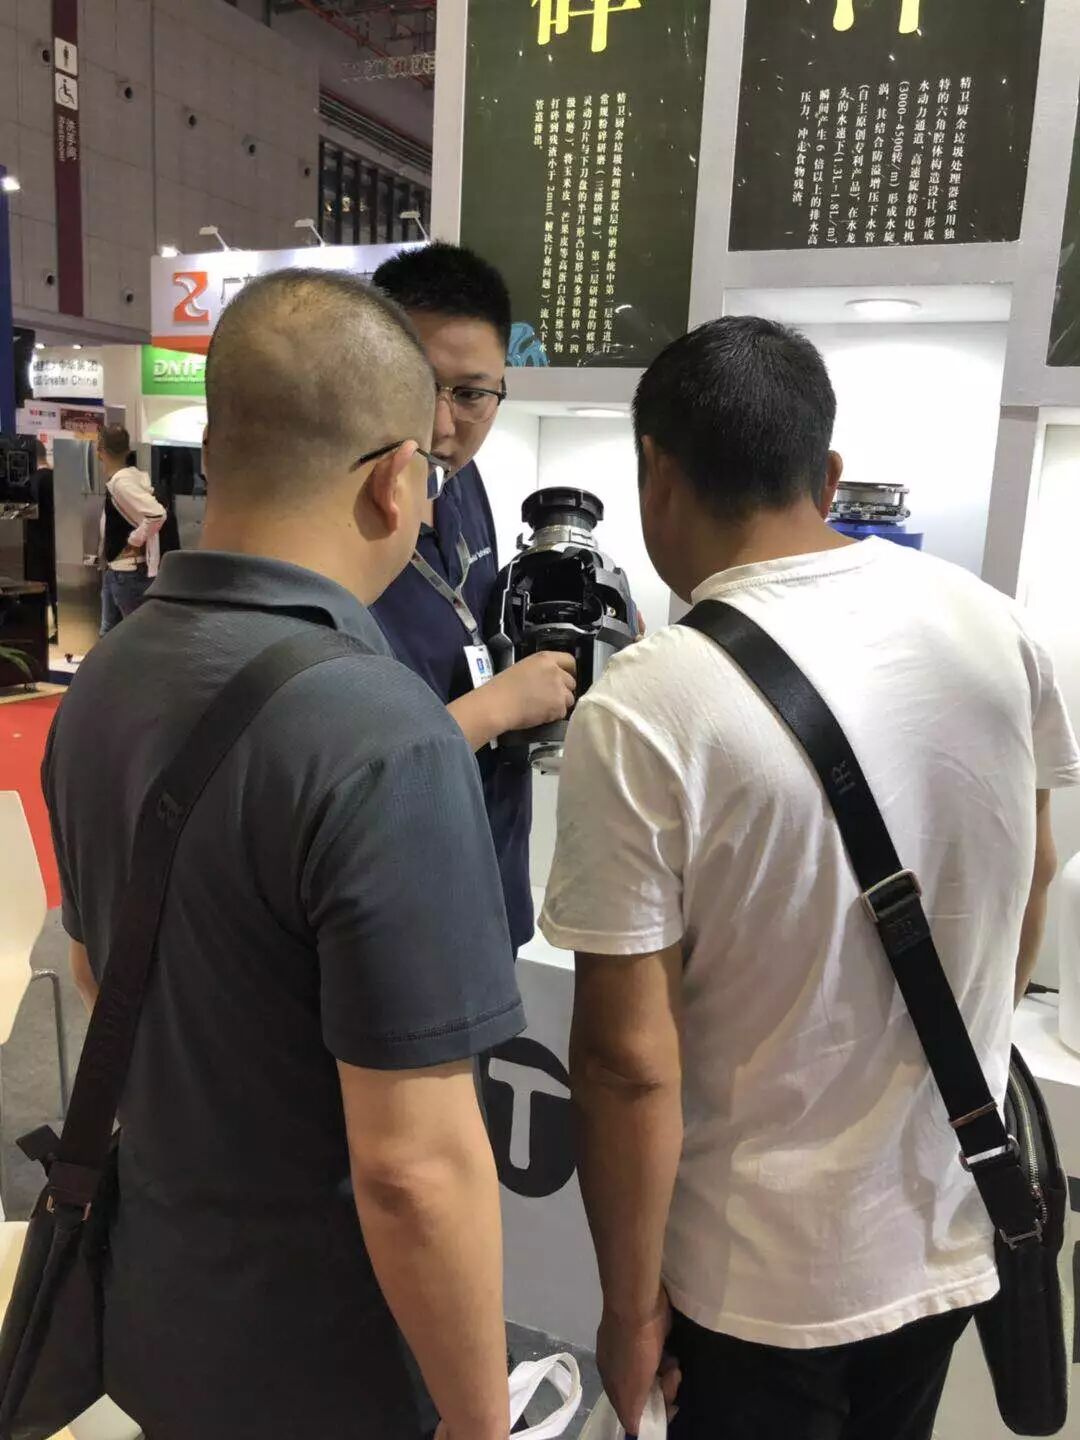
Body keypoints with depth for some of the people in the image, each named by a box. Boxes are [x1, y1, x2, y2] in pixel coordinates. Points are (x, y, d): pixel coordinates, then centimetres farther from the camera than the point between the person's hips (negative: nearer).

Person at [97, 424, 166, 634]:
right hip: (114, 569, 10)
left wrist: (134, 541, -18)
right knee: (109, 632, 16)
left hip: (129, 571, -10)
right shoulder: (129, 475, 7)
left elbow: (157, 514, -33)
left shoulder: (121, 482, -20)